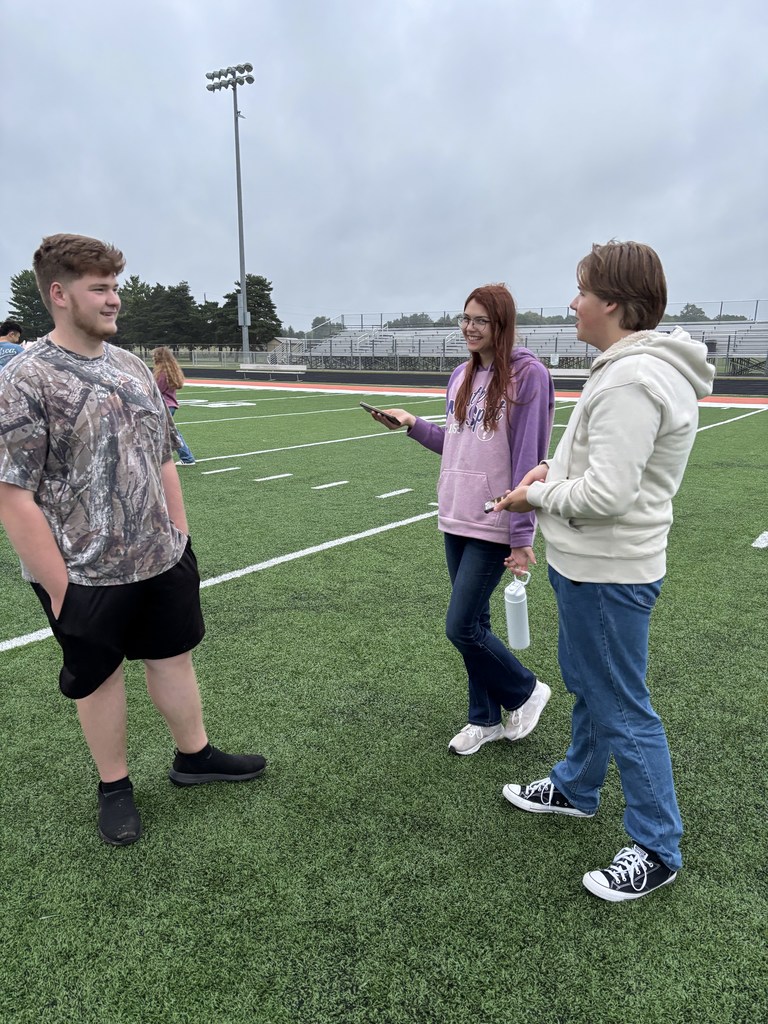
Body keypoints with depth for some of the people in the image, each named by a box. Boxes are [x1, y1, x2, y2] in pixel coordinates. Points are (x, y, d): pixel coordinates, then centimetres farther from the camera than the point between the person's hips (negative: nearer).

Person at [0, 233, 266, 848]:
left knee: (174, 654, 17)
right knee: (99, 677, 12)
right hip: (85, 577, -5)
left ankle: (194, 755, 39)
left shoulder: (132, 366, 6)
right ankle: (114, 786, 35)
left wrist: (180, 536, 9)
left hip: (162, 561, 6)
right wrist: (59, 587, -16)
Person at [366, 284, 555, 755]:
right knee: (474, 623, 14)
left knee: (462, 627, -4)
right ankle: (486, 719, 31)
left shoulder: (528, 374, -12)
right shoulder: (462, 375, 10)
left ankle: (526, 691, 23)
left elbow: (528, 458, -16)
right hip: (455, 520, 7)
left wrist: (522, 536, -17)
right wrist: (413, 424, 6)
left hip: (494, 525, -7)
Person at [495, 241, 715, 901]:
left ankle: (657, 848, 24)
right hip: (590, 564, 11)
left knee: (622, 709, 4)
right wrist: (553, 469, 3)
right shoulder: (632, 368, 10)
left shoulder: (632, 381, -24)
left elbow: (606, 492, -28)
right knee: (586, 684, 25)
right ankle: (576, 787, 47)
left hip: (607, 574, -11)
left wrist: (538, 496, -12)